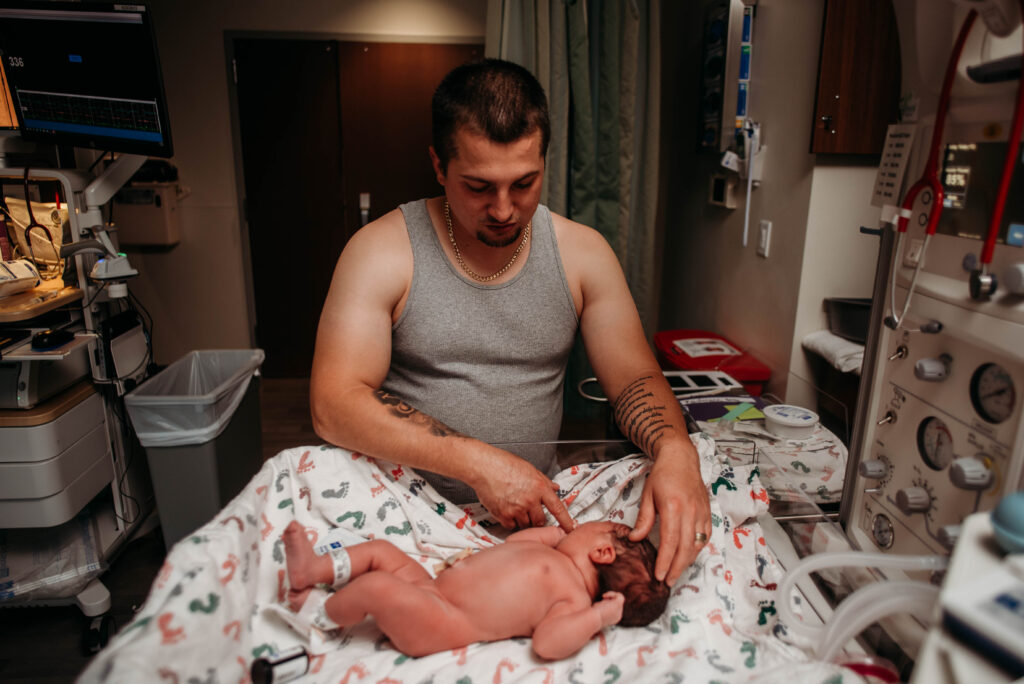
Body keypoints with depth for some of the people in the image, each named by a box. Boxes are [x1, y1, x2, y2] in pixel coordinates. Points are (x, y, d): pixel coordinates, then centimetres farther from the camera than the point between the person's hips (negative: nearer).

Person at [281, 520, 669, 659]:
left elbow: (546, 644, -31)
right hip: (431, 583, 10)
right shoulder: (550, 551, 14)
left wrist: (598, 616, -32)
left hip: (442, 623, -10)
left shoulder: (576, 601, -14)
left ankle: (322, 614, 6)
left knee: (374, 585, -22)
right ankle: (310, 569, 18)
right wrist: (560, 532, 26)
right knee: (380, 549, 13)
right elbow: (511, 542, 31)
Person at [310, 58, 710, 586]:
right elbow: (334, 403, -14)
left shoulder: (582, 252, 2)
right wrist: (475, 462, -24)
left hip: (536, 514, 3)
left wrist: (676, 453, -21)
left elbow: (636, 379, 2)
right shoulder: (382, 250, -8)